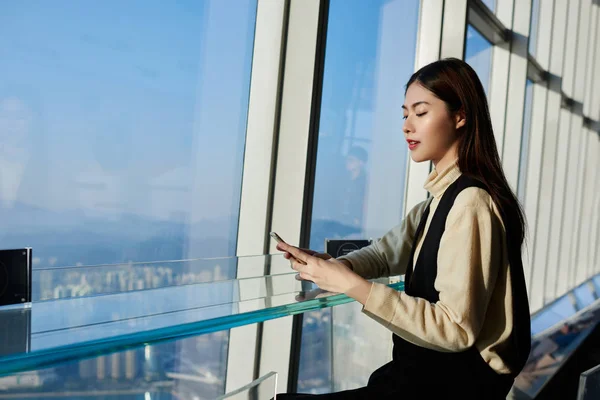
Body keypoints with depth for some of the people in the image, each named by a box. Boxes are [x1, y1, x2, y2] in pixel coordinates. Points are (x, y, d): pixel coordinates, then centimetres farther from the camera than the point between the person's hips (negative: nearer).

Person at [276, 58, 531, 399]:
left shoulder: (471, 202, -20)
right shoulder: (442, 197, 12)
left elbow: (457, 329, -24)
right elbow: (387, 252, 9)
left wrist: (355, 285, -26)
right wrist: (334, 266, -10)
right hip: (434, 364, 9)